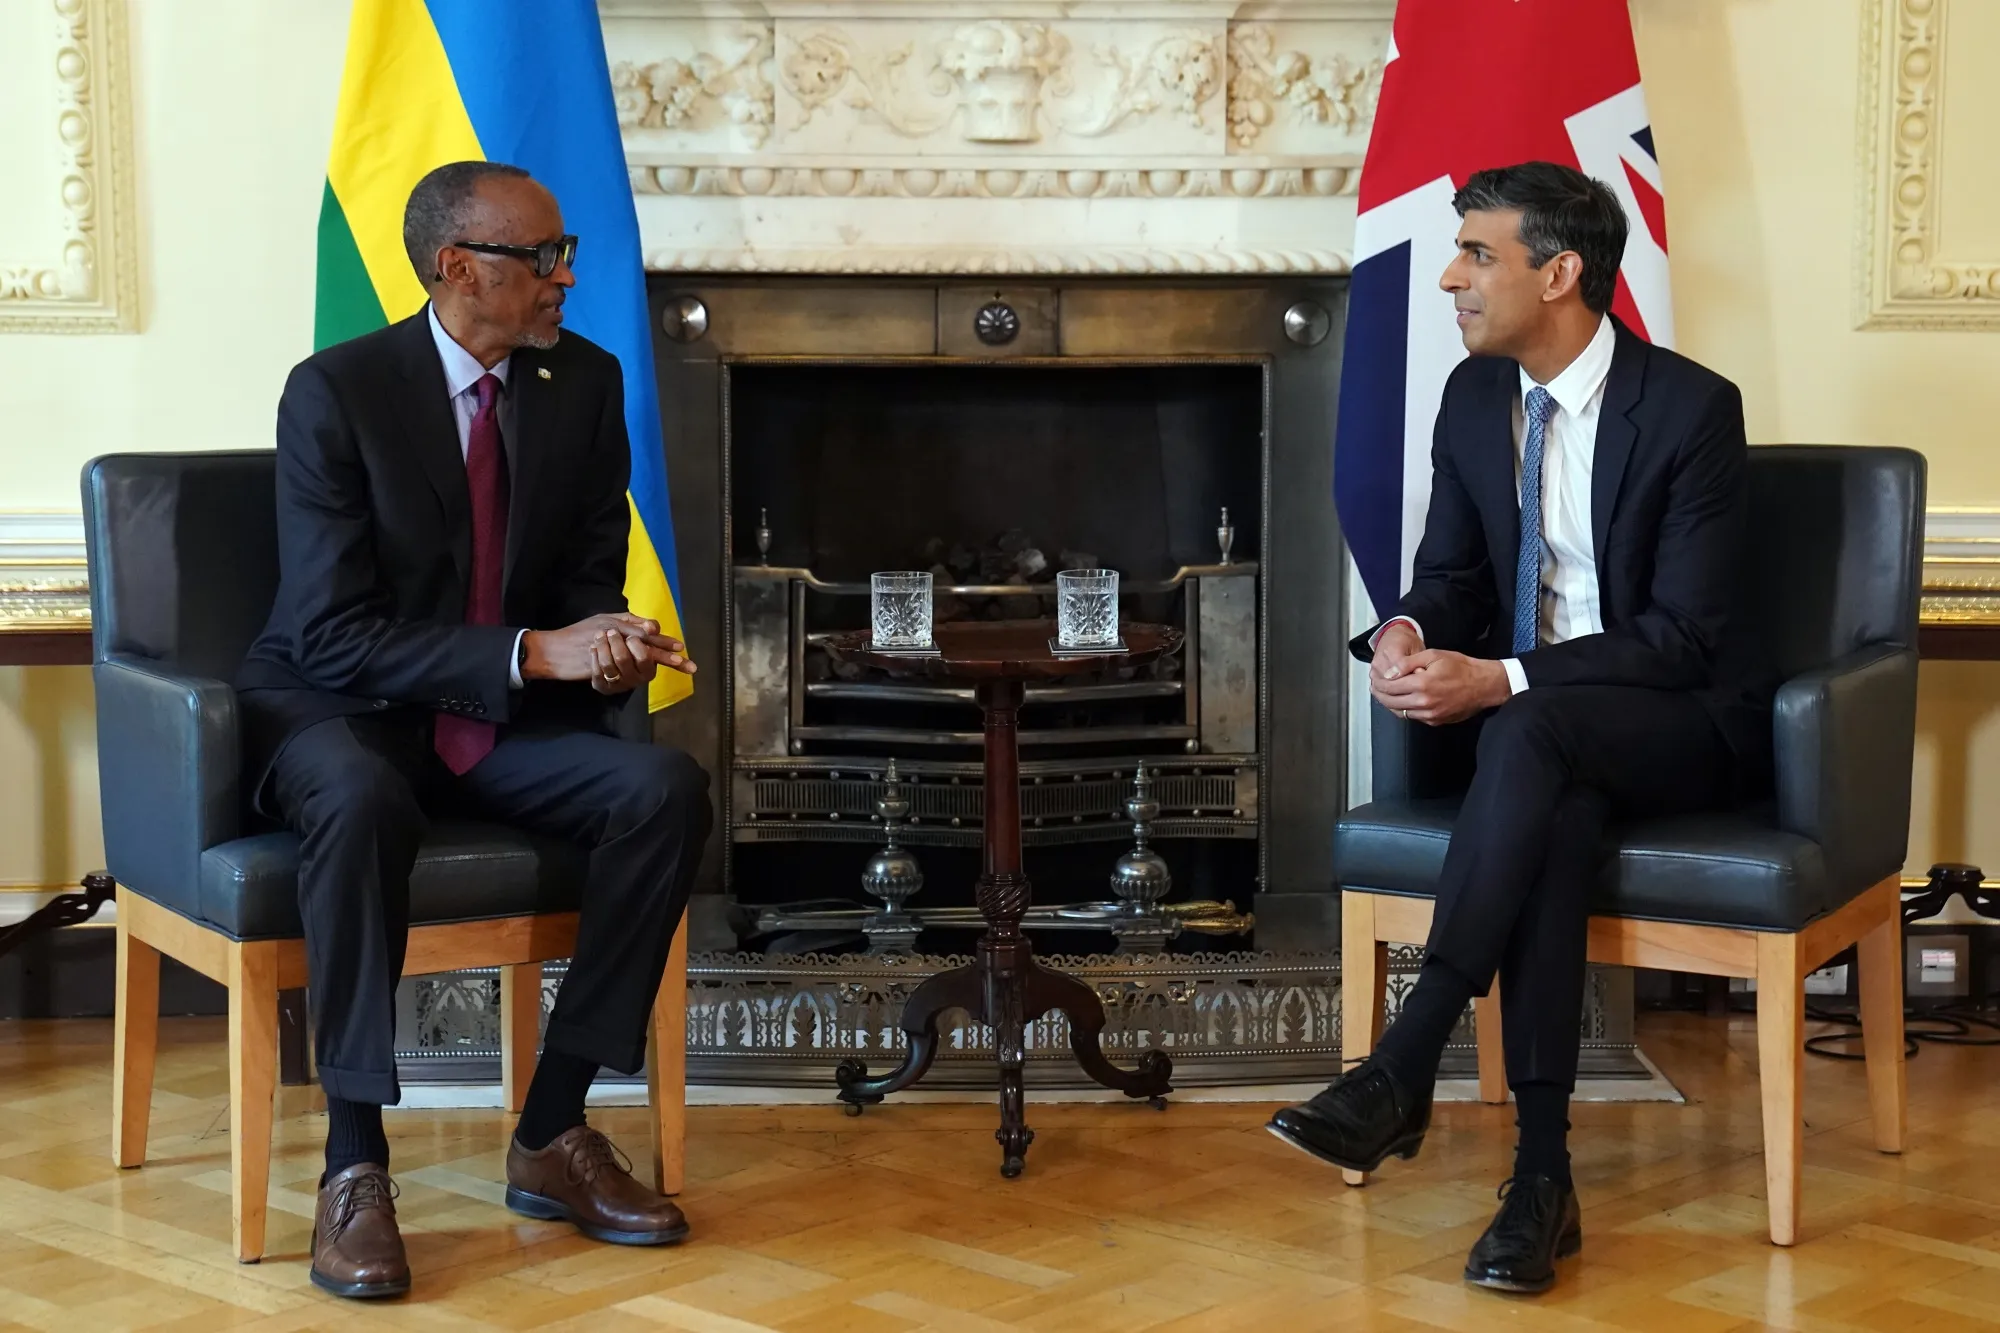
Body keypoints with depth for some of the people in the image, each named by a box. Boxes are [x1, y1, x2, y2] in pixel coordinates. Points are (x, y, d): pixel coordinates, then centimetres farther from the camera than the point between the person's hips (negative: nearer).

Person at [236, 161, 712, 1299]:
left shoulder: (585, 382, 2)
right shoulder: (337, 391, -14)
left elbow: (590, 589, 8)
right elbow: (332, 632, -19)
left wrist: (606, 645, -18)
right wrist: (532, 653, -28)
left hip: (506, 722, 5)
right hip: (339, 711, -5)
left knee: (669, 788, -22)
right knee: (364, 803, -39)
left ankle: (554, 1132, -14)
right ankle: (354, 1164, -29)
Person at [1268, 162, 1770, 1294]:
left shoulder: (1693, 407, -15)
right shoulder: (1475, 397, 4)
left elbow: (1684, 634, -19)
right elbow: (1452, 575, 9)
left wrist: (1502, 680, -29)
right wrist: (1408, 633, -16)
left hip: (1686, 724, -4)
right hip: (1541, 729, 4)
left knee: (1535, 727, -38)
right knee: (1555, 815, -34)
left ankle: (1404, 1073, -37)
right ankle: (1543, 1175, -34)